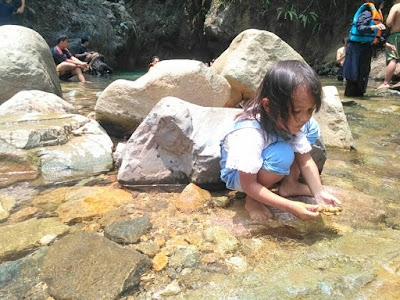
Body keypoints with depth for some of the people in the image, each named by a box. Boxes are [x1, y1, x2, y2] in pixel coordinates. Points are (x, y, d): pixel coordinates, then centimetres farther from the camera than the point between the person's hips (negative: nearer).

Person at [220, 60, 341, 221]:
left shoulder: (290, 122, -14)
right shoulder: (250, 134, -37)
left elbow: (305, 161, -10)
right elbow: (248, 185, -32)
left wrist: (319, 192, -26)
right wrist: (291, 207, -36)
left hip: (263, 168, 7)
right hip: (237, 176, -7)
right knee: (283, 154, -37)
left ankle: (288, 187, 0)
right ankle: (252, 201, -13)